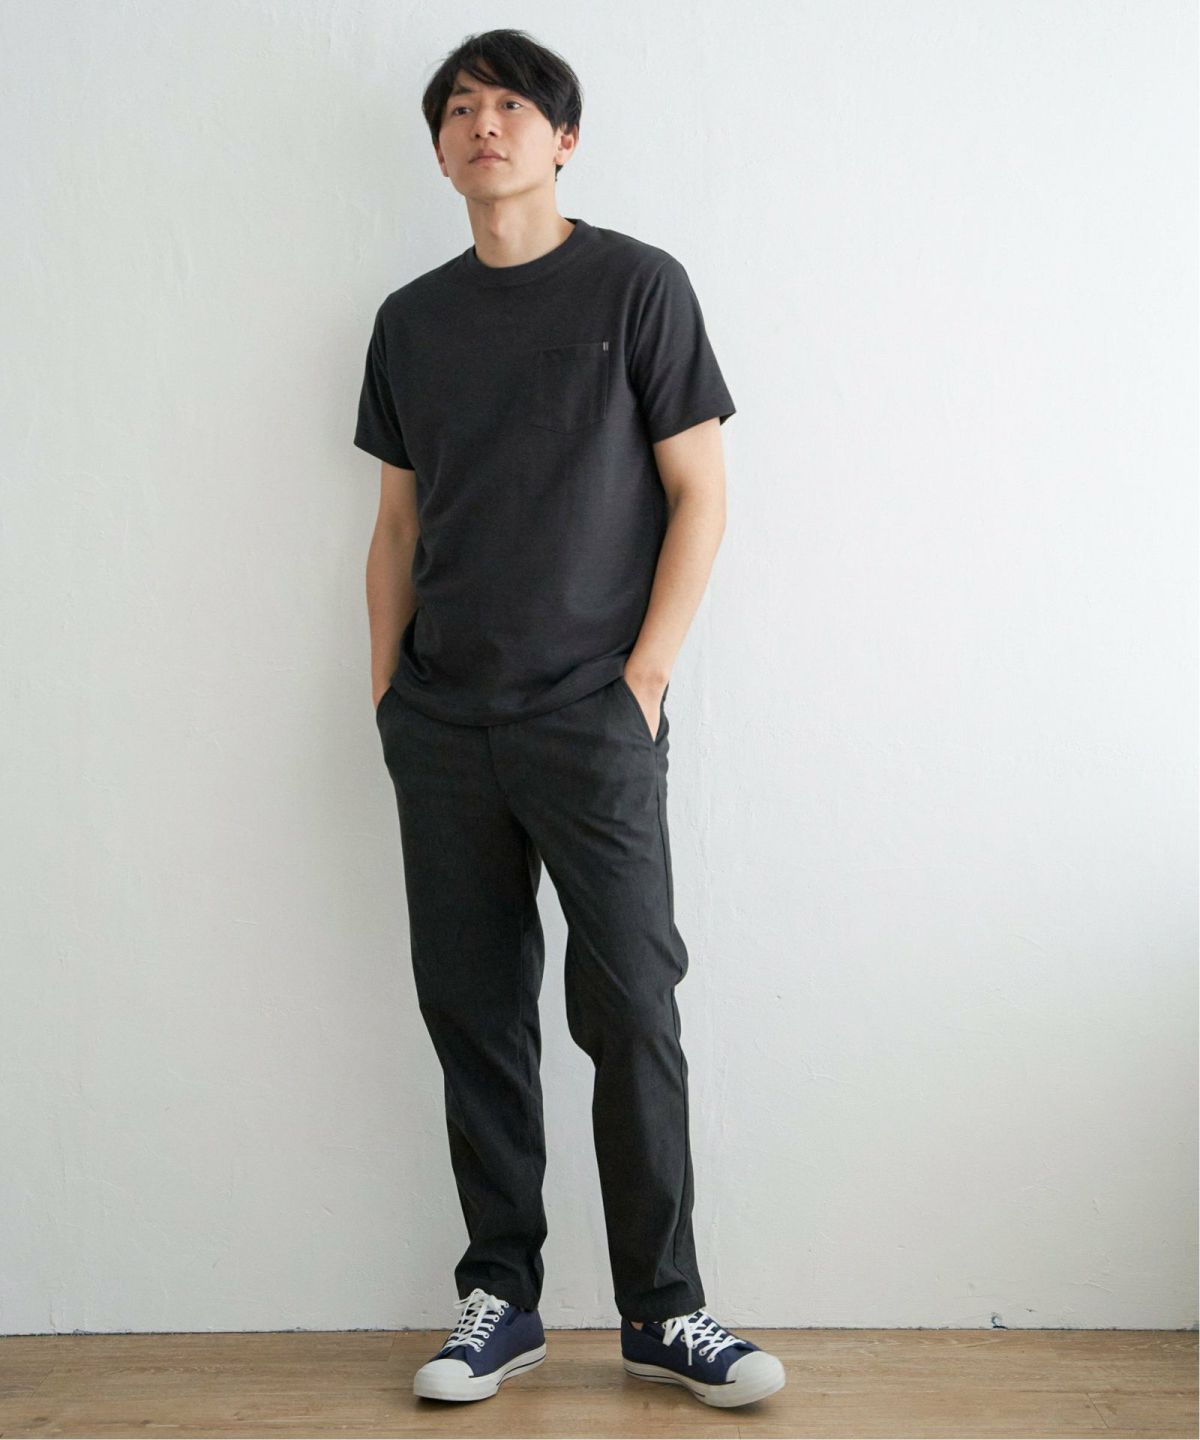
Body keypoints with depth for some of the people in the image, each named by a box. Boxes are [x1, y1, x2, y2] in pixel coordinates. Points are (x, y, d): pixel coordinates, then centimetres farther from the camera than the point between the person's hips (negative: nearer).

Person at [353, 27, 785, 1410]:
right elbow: (397, 526, 16)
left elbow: (699, 494, -2)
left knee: (630, 1013, -3)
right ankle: (500, 1297, 19)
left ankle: (661, 1309, 10)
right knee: (471, 1012, 7)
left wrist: (645, 678, -9)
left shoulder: (637, 284, 1)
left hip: (591, 722, -4)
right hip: (442, 727, 4)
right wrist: (385, 696, 8)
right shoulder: (410, 320, 13)